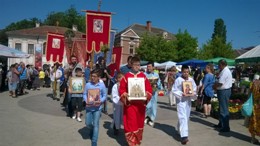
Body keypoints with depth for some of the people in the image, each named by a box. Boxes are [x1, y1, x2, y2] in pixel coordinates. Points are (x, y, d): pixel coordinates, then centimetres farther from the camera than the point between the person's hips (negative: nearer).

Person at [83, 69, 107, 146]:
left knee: (96, 124, -2)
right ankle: (92, 131, 46)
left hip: (97, 107, -3)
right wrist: (86, 100, -13)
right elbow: (84, 94, 5)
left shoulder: (102, 85, -7)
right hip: (89, 107, 3)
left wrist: (100, 101, -18)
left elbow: (105, 95, -1)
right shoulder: (87, 84, -2)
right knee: (88, 124, 11)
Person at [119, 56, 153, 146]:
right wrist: (126, 95, -18)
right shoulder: (126, 76, -2)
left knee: (139, 123, 14)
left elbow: (149, 89, 4)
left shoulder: (143, 76, 3)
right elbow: (121, 89, -2)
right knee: (130, 123, -2)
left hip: (141, 104, 3)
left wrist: (146, 94, -15)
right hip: (130, 104, -2)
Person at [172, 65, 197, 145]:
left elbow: (195, 88, 11)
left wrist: (193, 93, -10)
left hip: (188, 100, 6)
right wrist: (182, 94, -24)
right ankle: (184, 136, -14)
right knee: (183, 117, -12)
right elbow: (174, 90, -10)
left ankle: (180, 130, 39)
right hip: (180, 100, -5)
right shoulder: (178, 80, -10)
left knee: (186, 117, 16)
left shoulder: (191, 80, 3)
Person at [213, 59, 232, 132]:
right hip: (223, 91, 11)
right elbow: (219, 81, 15)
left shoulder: (225, 72, -19)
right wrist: (215, 85, 0)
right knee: (221, 108, 21)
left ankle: (226, 127, 3)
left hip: (224, 91, -11)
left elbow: (220, 83, -23)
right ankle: (221, 124, 35)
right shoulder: (224, 71, 13)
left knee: (224, 110, -4)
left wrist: (214, 86, -6)